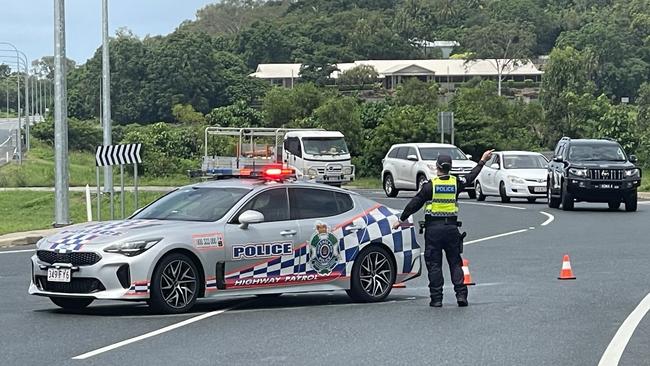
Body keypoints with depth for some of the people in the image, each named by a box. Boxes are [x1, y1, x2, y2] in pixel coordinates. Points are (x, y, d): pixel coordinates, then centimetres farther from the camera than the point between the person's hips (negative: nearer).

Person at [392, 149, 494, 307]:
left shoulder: (430, 185, -6)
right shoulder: (456, 183, 3)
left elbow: (415, 204, -3)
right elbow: (471, 177, 23)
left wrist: (401, 220, 6)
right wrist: (482, 161, 37)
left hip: (433, 229, -3)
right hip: (451, 227, 3)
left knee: (434, 264, 1)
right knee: (455, 262, 9)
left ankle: (436, 298, -1)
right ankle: (461, 294, 0)